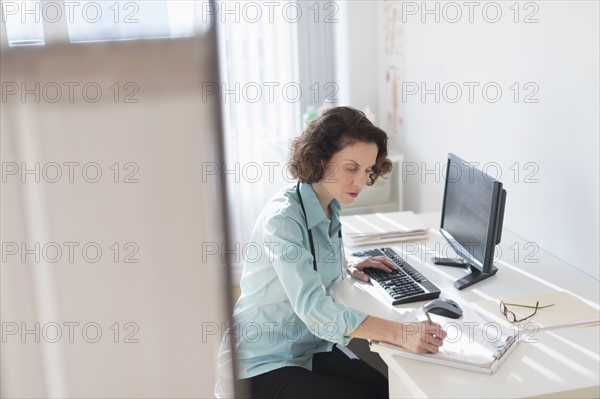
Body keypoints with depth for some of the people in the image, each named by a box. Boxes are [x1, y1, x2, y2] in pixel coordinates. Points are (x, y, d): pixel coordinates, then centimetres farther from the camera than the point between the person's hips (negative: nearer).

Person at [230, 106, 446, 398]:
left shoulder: (330, 208, 2)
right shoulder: (283, 218, -25)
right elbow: (313, 309, -35)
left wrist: (347, 268, 2)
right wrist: (402, 333, -42)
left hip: (315, 346, 7)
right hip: (269, 362, -7)